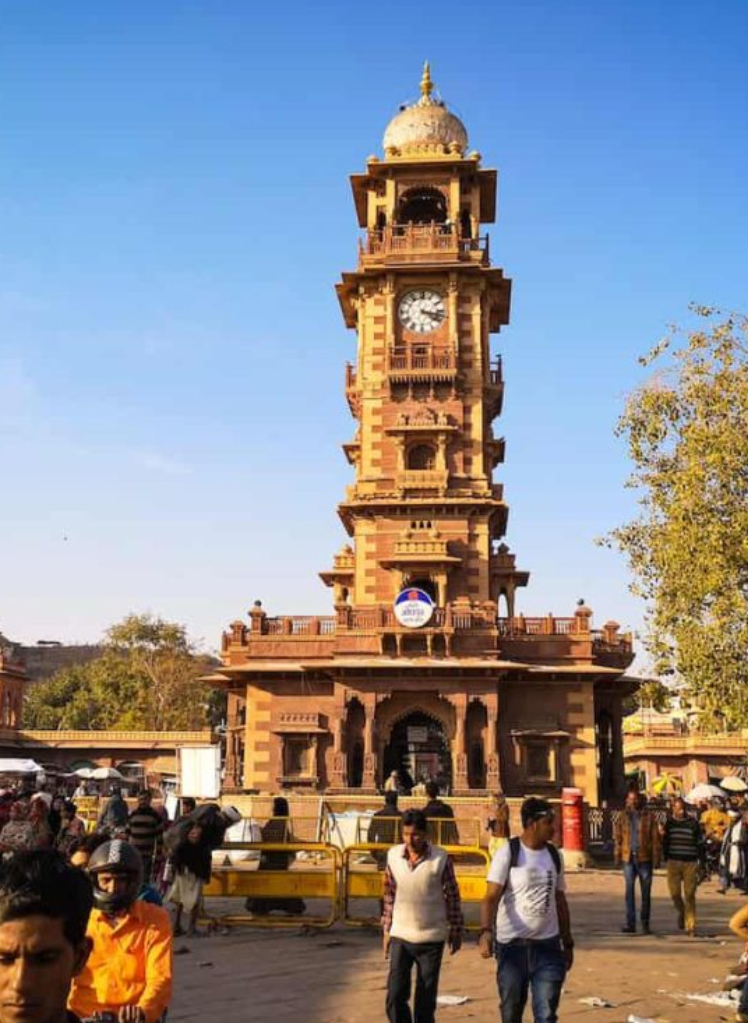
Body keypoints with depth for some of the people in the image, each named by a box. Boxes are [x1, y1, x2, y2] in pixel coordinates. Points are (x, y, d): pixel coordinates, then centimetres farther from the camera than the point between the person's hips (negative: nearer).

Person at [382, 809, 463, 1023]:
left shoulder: (440, 859, -13)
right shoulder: (393, 855, -4)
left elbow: (452, 898, -4)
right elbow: (390, 896, 6)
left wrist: (456, 931, 0)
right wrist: (386, 931, 9)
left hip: (431, 939, -2)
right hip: (400, 937, 2)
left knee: (426, 1000, 8)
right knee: (395, 996, -1)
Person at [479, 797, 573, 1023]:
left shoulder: (554, 855, 8)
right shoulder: (508, 852, -7)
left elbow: (560, 900, 16)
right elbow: (492, 896, -14)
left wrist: (568, 943, 17)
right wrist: (486, 931, -29)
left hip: (548, 945, 3)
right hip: (512, 944, -3)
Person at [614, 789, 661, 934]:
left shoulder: (649, 816, 0)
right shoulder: (622, 817, 7)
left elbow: (656, 838, -1)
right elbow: (617, 837, 9)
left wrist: (656, 858, -7)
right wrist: (617, 856, 1)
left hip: (645, 858, -1)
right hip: (628, 858, 1)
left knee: (646, 892, 7)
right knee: (629, 891, 1)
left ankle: (645, 923, 17)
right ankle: (630, 923, 3)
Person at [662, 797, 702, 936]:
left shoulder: (693, 823, 1)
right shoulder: (668, 823, 6)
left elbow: (699, 843, 6)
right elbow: (664, 842, 12)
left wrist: (698, 859, -1)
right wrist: (666, 858, 5)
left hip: (690, 863, -1)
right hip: (673, 862, 1)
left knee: (689, 895, -2)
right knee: (675, 893, -2)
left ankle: (690, 926, 4)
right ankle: (681, 912, 28)